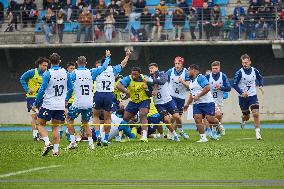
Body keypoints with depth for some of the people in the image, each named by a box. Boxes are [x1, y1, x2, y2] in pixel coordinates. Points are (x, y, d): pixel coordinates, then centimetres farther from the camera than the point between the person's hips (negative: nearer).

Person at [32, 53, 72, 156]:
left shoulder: (48, 73, -11)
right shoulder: (65, 73, 3)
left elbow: (42, 90, -14)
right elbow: (70, 88, 14)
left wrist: (36, 104, -6)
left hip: (48, 104, -4)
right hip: (60, 105, 4)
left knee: (40, 124, 9)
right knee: (55, 127, 12)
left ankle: (47, 143, -11)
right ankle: (56, 150, 6)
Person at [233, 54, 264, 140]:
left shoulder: (254, 70, -3)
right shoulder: (239, 73, -13)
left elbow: (260, 78, 16)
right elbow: (234, 85, -12)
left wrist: (261, 86, -3)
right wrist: (242, 92, -26)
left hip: (253, 96, 2)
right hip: (243, 97, -2)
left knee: (256, 114, -14)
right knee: (246, 116, 8)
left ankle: (257, 133, -9)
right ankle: (243, 120, 46)